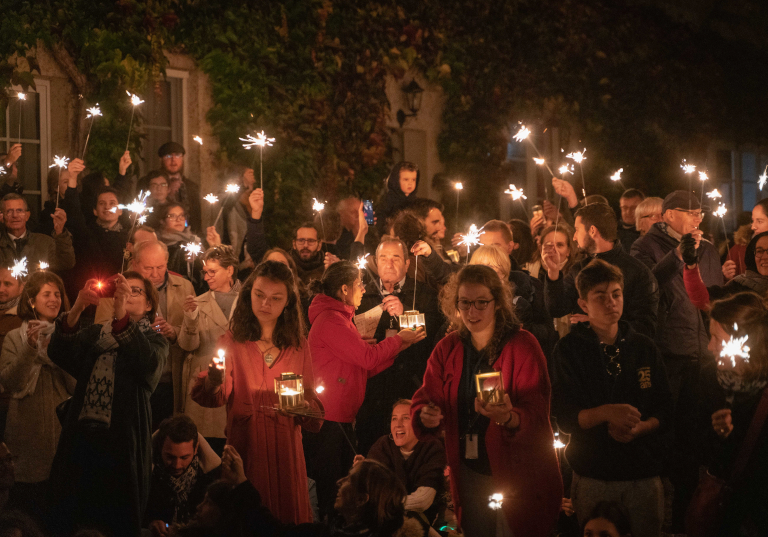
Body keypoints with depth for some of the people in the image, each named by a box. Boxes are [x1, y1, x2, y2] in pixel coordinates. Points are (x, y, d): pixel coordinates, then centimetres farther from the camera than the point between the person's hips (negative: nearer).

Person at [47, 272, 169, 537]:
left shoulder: (153, 341, 6)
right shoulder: (95, 334, 15)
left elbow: (149, 367, -18)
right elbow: (59, 354, -3)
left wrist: (121, 316, -29)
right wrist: (77, 309, -18)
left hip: (121, 443, -3)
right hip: (80, 437, 3)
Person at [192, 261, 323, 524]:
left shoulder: (298, 346, 8)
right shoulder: (232, 341, 0)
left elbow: (313, 403, 10)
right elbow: (211, 398, -11)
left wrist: (304, 408, -13)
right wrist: (213, 382, -33)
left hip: (285, 451, 2)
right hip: (244, 450, -2)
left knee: (288, 517, 9)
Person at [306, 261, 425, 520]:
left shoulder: (340, 319, 20)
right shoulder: (330, 320, -14)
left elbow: (364, 368, 16)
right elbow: (368, 358, -17)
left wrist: (396, 347, 7)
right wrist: (399, 339, -4)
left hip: (341, 418, 11)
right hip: (328, 419, -11)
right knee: (328, 490, -7)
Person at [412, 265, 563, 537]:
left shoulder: (523, 346, -11)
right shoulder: (447, 349, 3)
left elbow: (536, 414, -20)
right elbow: (425, 400, 3)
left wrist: (509, 418, -42)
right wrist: (425, 415, -23)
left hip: (518, 473, -4)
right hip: (469, 472, 4)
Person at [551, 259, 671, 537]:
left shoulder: (644, 347, 7)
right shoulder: (569, 350, -1)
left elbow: (665, 410, 7)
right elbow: (565, 418, -7)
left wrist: (637, 428, -13)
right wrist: (606, 413, -24)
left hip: (644, 473, 2)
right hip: (592, 477, -2)